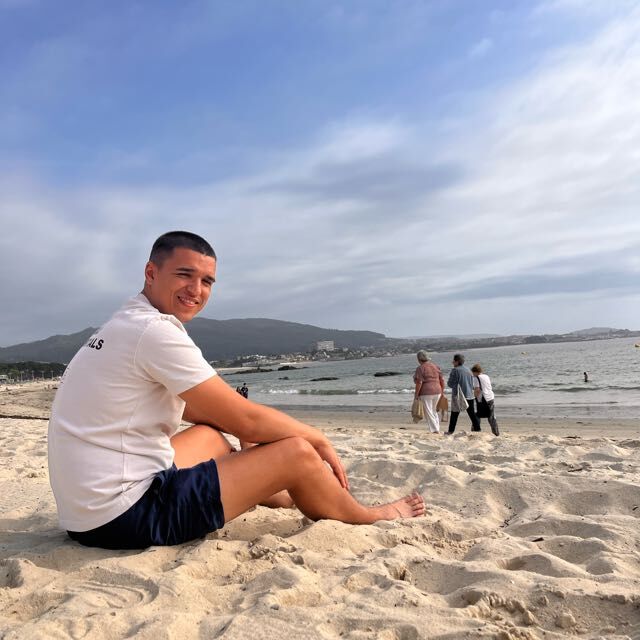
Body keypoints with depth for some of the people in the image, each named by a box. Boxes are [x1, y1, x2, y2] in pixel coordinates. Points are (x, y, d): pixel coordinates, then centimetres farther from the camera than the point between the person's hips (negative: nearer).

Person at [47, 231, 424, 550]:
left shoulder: (127, 327, 11)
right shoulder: (156, 331, -19)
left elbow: (195, 409, 18)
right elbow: (246, 420, -18)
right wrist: (319, 440, -1)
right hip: (126, 517, -10)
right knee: (296, 453, -6)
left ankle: (297, 498, 43)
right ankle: (370, 518, 21)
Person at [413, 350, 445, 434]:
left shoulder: (420, 368, -8)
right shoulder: (435, 366, 10)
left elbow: (419, 383, -16)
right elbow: (442, 380, 9)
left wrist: (416, 395, -10)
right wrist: (442, 392, 17)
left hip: (426, 393, -6)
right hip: (437, 392, 7)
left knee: (428, 413, 1)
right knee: (434, 411, 21)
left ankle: (435, 430, -3)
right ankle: (437, 429, 17)